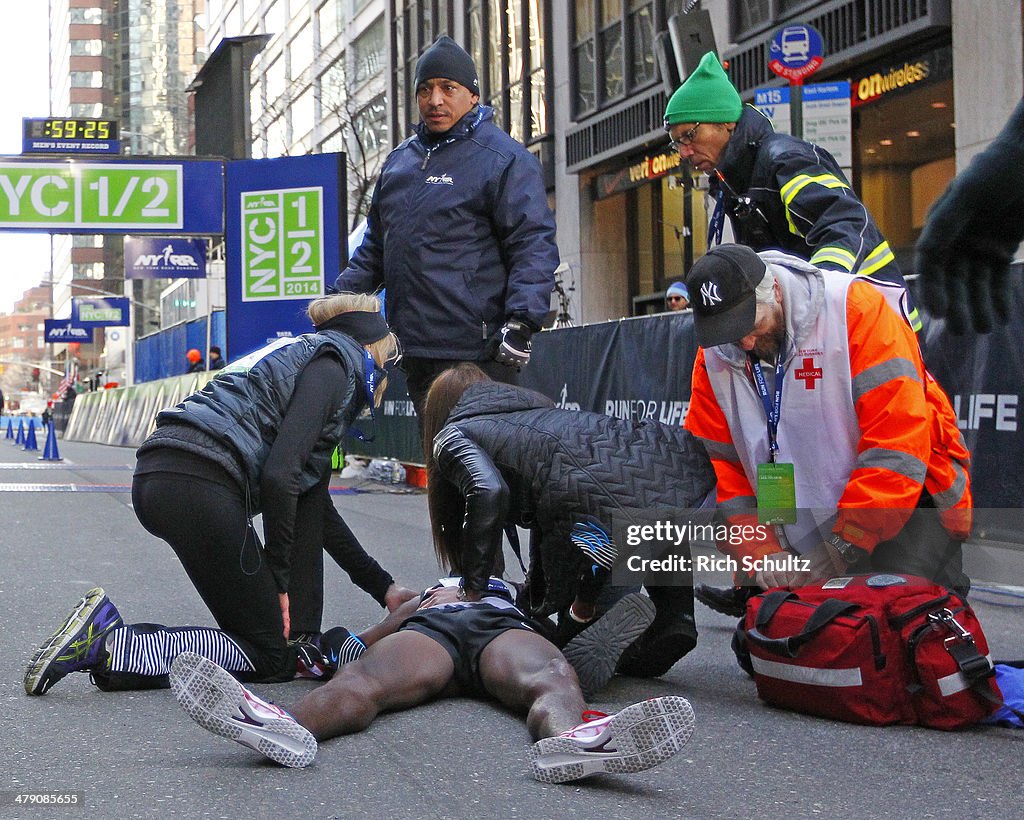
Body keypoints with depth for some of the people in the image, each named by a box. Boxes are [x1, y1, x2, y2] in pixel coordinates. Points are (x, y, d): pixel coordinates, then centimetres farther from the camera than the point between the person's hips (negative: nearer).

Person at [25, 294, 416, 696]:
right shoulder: (335, 364, 4)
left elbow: (318, 510, 34)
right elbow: (279, 474, -12)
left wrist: (384, 587, 33)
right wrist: (279, 579, -5)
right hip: (199, 485, -9)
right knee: (270, 655, 1)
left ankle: (300, 643, 12)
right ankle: (110, 646, -15)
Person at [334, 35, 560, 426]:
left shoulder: (505, 159, -4)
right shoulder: (399, 161, 20)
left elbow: (533, 245, -10)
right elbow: (375, 245, 29)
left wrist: (520, 321, -21)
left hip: (477, 351, -7)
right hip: (415, 350, 8)